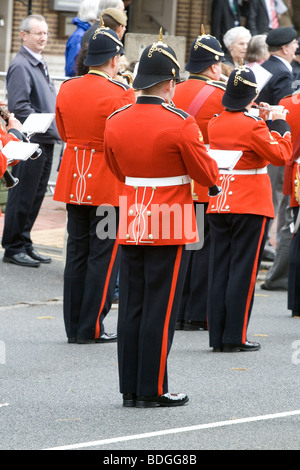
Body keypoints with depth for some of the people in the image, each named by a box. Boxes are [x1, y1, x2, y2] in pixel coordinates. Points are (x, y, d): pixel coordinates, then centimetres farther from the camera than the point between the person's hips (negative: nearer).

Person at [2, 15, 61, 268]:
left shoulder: (40, 65, 18)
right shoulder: (20, 65, -12)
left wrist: (56, 130, 12)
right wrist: (48, 127, -20)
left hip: (45, 143, 9)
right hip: (29, 142, -9)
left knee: (35, 197, 13)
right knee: (23, 197, -3)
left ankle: (24, 244, 20)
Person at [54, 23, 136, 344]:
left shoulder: (67, 89, 3)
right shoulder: (120, 94, -17)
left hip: (74, 181, 6)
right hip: (108, 183, -6)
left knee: (76, 252, 11)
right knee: (103, 254, 2)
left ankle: (73, 327, 14)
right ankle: (92, 328, 2)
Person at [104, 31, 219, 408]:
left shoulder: (115, 122, 1)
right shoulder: (181, 124, -16)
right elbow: (208, 176, -8)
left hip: (131, 226, 5)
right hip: (170, 230, -5)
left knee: (131, 308, 9)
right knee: (160, 311, 0)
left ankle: (130, 389, 12)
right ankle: (152, 391, 4)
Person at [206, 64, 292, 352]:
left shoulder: (215, 125, 5)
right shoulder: (252, 126, -15)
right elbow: (280, 155, -11)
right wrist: (278, 123, -1)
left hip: (219, 206, 6)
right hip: (251, 207, -6)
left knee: (219, 271, 9)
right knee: (243, 271, -1)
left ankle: (217, 336, 10)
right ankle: (235, 338, 0)